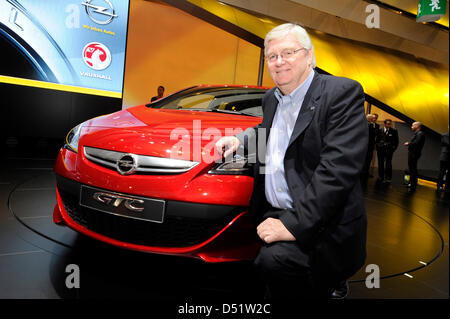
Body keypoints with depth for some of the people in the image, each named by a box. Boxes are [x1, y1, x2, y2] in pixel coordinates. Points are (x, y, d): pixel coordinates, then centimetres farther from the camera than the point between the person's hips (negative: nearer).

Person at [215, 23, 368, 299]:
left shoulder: (343, 93, -8)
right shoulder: (272, 98, 14)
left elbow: (338, 168, -19)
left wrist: (295, 224, -23)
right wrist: (240, 140, 13)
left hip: (321, 224, -6)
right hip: (273, 214, 7)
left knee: (274, 260, -30)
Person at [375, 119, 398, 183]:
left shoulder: (394, 131, 3)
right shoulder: (380, 130, 8)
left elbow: (396, 141, 5)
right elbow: (377, 139, 14)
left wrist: (394, 148, -3)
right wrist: (377, 147, 4)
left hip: (389, 149, -2)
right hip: (380, 149, 2)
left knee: (388, 164, -4)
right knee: (380, 164, 7)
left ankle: (388, 178, 3)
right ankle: (380, 177, 17)